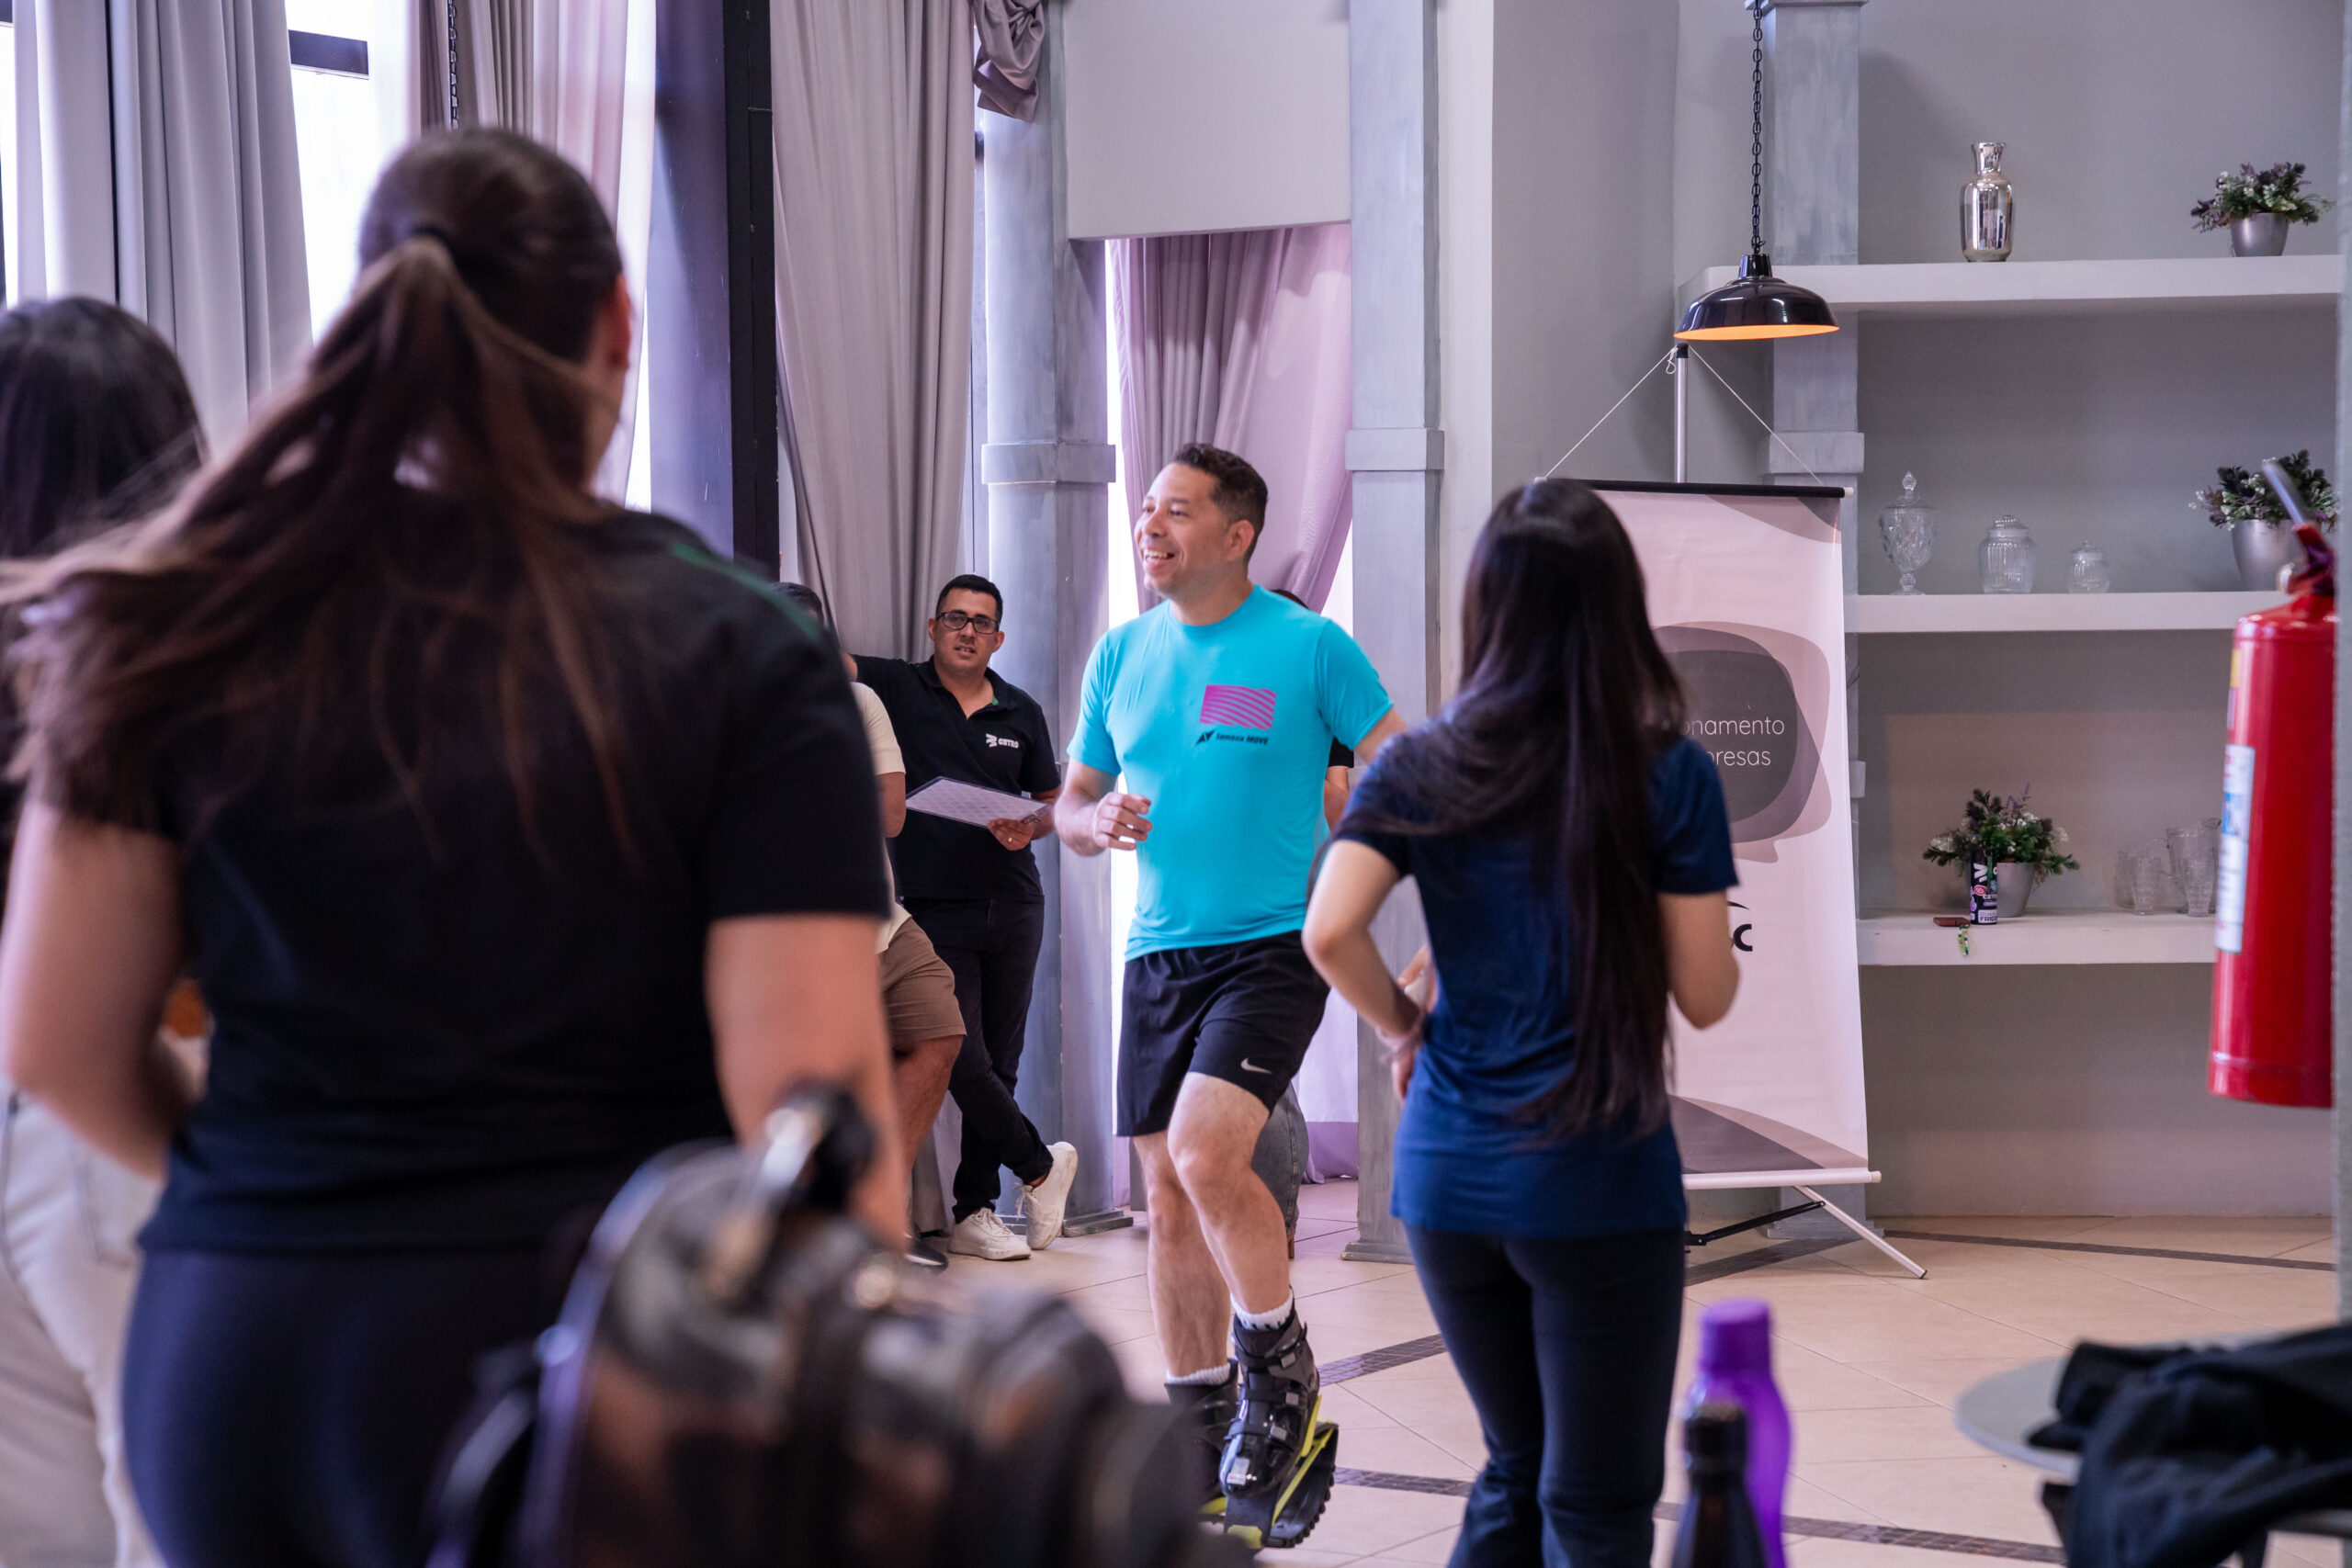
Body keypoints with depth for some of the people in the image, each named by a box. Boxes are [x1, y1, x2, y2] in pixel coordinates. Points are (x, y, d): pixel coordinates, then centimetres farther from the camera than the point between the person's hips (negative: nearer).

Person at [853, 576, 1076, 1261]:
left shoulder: (1021, 712, 10)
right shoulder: (897, 689, 2)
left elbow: (1053, 802, 15)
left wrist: (1030, 828, -6)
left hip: (1013, 906, 3)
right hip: (934, 908, -3)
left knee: (999, 1063, 4)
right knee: (960, 1058, -10)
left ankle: (974, 1213, 13)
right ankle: (1040, 1164, 13)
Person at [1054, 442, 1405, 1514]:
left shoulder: (1308, 645, -5)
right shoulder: (1122, 652, 9)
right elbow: (1073, 802, 16)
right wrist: (1098, 821, -5)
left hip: (1271, 948, -5)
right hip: (1156, 955, 5)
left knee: (1204, 1155, -22)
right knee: (1166, 1197, 7)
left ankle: (1279, 1366, 2)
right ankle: (1202, 1432, 20)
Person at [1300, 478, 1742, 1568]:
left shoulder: (1422, 768, 0)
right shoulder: (1671, 773, -6)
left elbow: (1329, 932, -13)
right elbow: (1706, 997, -4)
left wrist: (1401, 1025, 6)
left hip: (1449, 1177, 4)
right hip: (1601, 1184, -3)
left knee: (1514, 1475, 22)